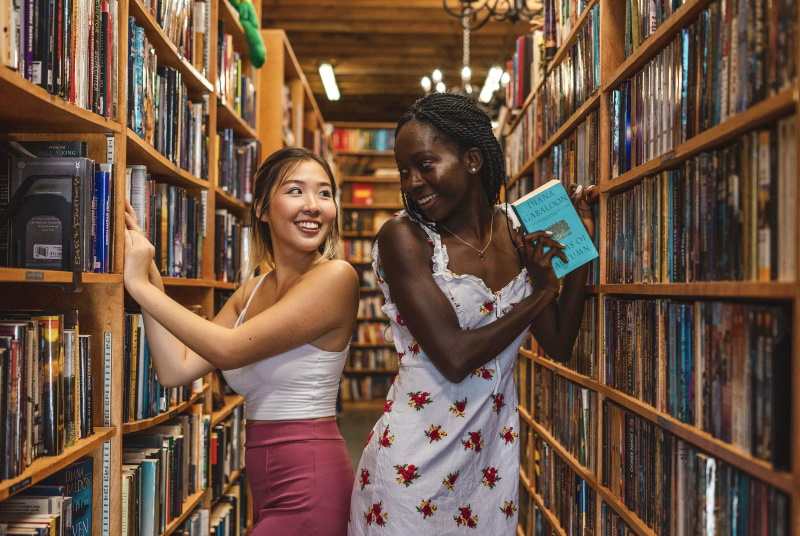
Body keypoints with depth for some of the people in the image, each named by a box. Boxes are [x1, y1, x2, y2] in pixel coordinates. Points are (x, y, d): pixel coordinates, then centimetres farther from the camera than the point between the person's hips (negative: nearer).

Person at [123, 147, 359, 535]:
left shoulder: (336, 277, -14)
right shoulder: (250, 293, 10)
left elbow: (229, 350, -18)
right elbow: (175, 370, 2)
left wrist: (140, 285, -11)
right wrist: (150, 277, 0)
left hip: (308, 489, -7)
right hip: (267, 488, 7)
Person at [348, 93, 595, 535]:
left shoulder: (518, 233, 1)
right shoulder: (403, 237, -14)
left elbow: (559, 345, 7)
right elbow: (454, 358, -22)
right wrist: (541, 293, -12)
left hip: (493, 451, 5)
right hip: (418, 460, -5)